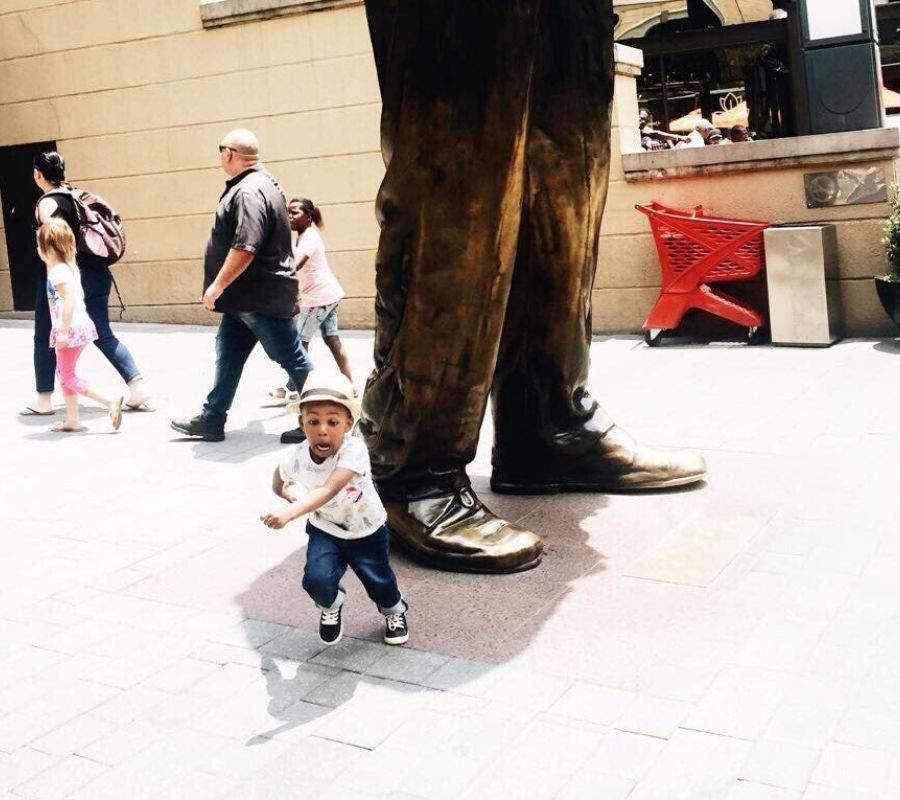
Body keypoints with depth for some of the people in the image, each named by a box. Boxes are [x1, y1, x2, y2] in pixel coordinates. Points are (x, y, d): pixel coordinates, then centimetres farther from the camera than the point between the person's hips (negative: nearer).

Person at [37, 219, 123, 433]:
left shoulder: (58, 271, -17)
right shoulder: (69, 266, 11)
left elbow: (70, 299, -26)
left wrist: (63, 331, -27)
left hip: (71, 329, -10)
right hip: (79, 326, 10)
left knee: (68, 377, -3)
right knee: (64, 374, 16)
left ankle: (110, 403, -8)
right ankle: (72, 420, 20)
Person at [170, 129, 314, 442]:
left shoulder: (250, 191, -21)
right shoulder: (258, 183, 13)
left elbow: (245, 248, -29)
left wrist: (217, 286, -21)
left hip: (261, 298, -11)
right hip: (247, 297, 11)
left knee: (291, 358, -1)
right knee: (228, 353, 14)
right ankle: (211, 420, 21)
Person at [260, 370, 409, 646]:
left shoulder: (354, 450, -36)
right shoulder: (296, 458, -24)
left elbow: (329, 490, -48)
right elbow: (278, 484, 0)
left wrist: (289, 512, -61)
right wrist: (293, 494, -22)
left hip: (366, 530, -2)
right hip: (325, 529, 2)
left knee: (378, 580, 12)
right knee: (317, 579, -19)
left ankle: (394, 610, 49)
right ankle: (330, 607, 18)